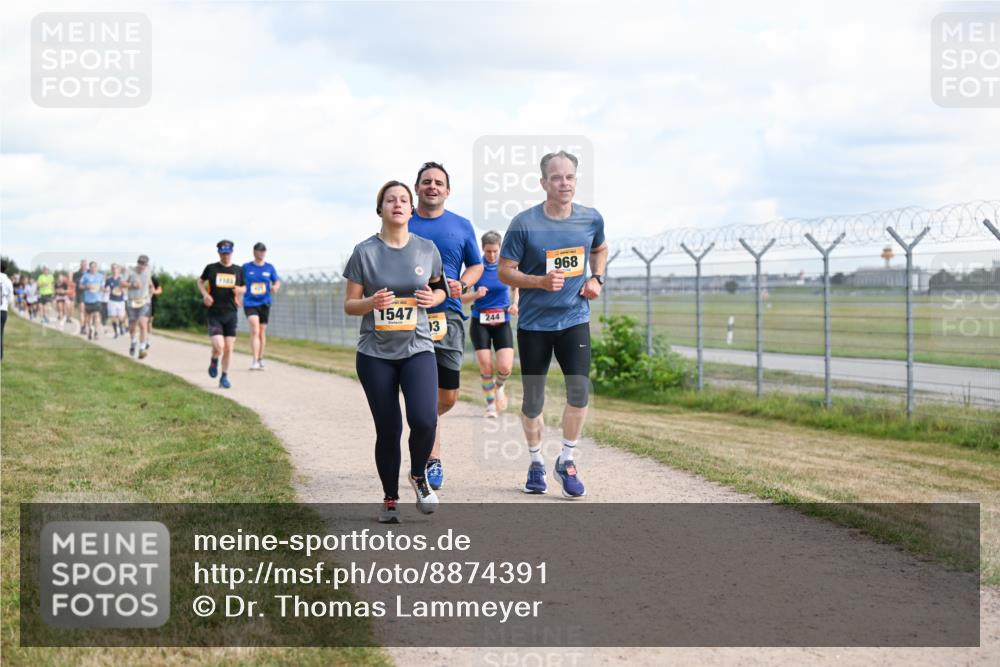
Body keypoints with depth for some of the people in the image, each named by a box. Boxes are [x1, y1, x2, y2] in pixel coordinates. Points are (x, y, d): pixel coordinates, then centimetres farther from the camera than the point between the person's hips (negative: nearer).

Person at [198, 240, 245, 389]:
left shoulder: (238, 270, 6)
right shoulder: (211, 268, 1)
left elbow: (244, 288, 19)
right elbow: (200, 281, 16)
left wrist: (240, 290, -5)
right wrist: (205, 294, -2)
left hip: (231, 314, 2)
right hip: (214, 314, -2)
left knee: (228, 349, 2)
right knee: (219, 347, -16)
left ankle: (225, 377, 19)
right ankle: (214, 361, 19)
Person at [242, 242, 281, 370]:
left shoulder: (269, 267, 5)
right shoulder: (246, 267, 1)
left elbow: (277, 282, 10)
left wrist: (275, 287, -12)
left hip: (264, 303, 3)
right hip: (250, 303, -3)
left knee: (262, 332, 10)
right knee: (255, 330, -18)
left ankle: (260, 360, 26)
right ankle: (255, 361, -23)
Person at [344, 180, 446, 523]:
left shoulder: (427, 249, 2)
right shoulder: (365, 251, -3)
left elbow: (439, 289, 17)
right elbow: (349, 304, 2)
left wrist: (433, 298, -6)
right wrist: (371, 303, -20)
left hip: (418, 349, 0)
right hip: (376, 353, 0)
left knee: (424, 420, -19)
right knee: (388, 430, 3)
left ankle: (418, 475, 11)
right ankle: (390, 500, 23)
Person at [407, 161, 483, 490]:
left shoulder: (461, 226, 11)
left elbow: (476, 265, 18)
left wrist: (462, 284, -3)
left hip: (449, 316, 2)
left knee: (447, 396, 4)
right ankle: (433, 460, 0)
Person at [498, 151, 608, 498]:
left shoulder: (591, 219, -1)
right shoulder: (524, 223, -11)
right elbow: (505, 271, -6)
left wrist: (596, 279, 4)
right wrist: (541, 281, -22)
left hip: (575, 319, 1)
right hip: (533, 323, -1)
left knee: (579, 390, -14)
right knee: (532, 401, 6)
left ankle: (566, 461, 5)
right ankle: (536, 463, 27)